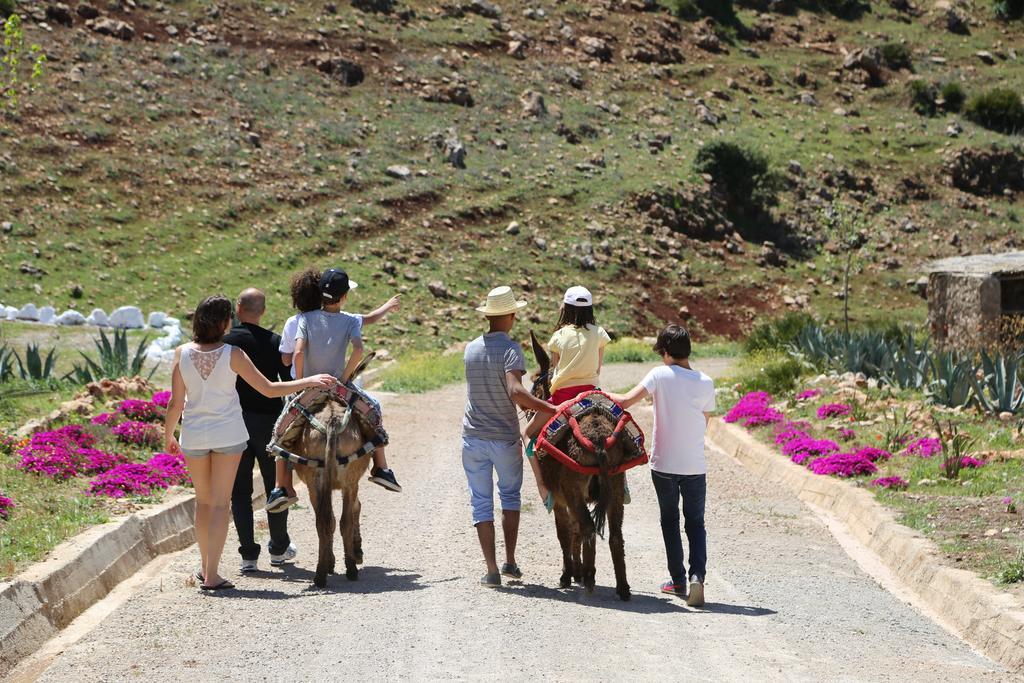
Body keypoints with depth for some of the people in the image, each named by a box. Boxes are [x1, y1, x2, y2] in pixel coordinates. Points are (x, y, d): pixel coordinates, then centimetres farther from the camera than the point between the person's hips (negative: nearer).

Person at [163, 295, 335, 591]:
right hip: (228, 434, -2)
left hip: (193, 436, 2)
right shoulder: (232, 355, -13)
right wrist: (309, 381, 0)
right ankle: (211, 575, -2)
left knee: (203, 501, 17)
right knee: (220, 503, 3)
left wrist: (168, 435, 11)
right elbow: (268, 389, -9)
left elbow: (175, 403, -5)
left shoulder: (182, 354, -7)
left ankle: (206, 568, 25)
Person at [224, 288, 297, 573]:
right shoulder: (275, 342, -5)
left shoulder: (224, 341, -5)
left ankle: (248, 554, 1)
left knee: (240, 490, 5)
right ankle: (279, 548, 24)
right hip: (269, 419, 0)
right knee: (275, 486, 14)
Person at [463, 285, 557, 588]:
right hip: (505, 438, -3)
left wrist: (530, 404, 19)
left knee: (481, 503, 7)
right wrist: (550, 408, -29)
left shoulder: (471, 349, 4)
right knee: (510, 497, 18)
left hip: (473, 438, 3)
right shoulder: (511, 349, -14)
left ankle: (491, 570, 2)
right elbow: (515, 391, -29)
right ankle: (510, 562, 17)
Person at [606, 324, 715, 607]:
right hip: (695, 466, 1)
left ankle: (678, 580, 18)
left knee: (670, 521, 15)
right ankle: (697, 575, -10)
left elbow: (625, 401, -15)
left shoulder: (660, 375, -9)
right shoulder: (705, 383, -3)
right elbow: (704, 423, 6)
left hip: (663, 464, -1)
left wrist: (605, 394, 2)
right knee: (695, 523, 11)